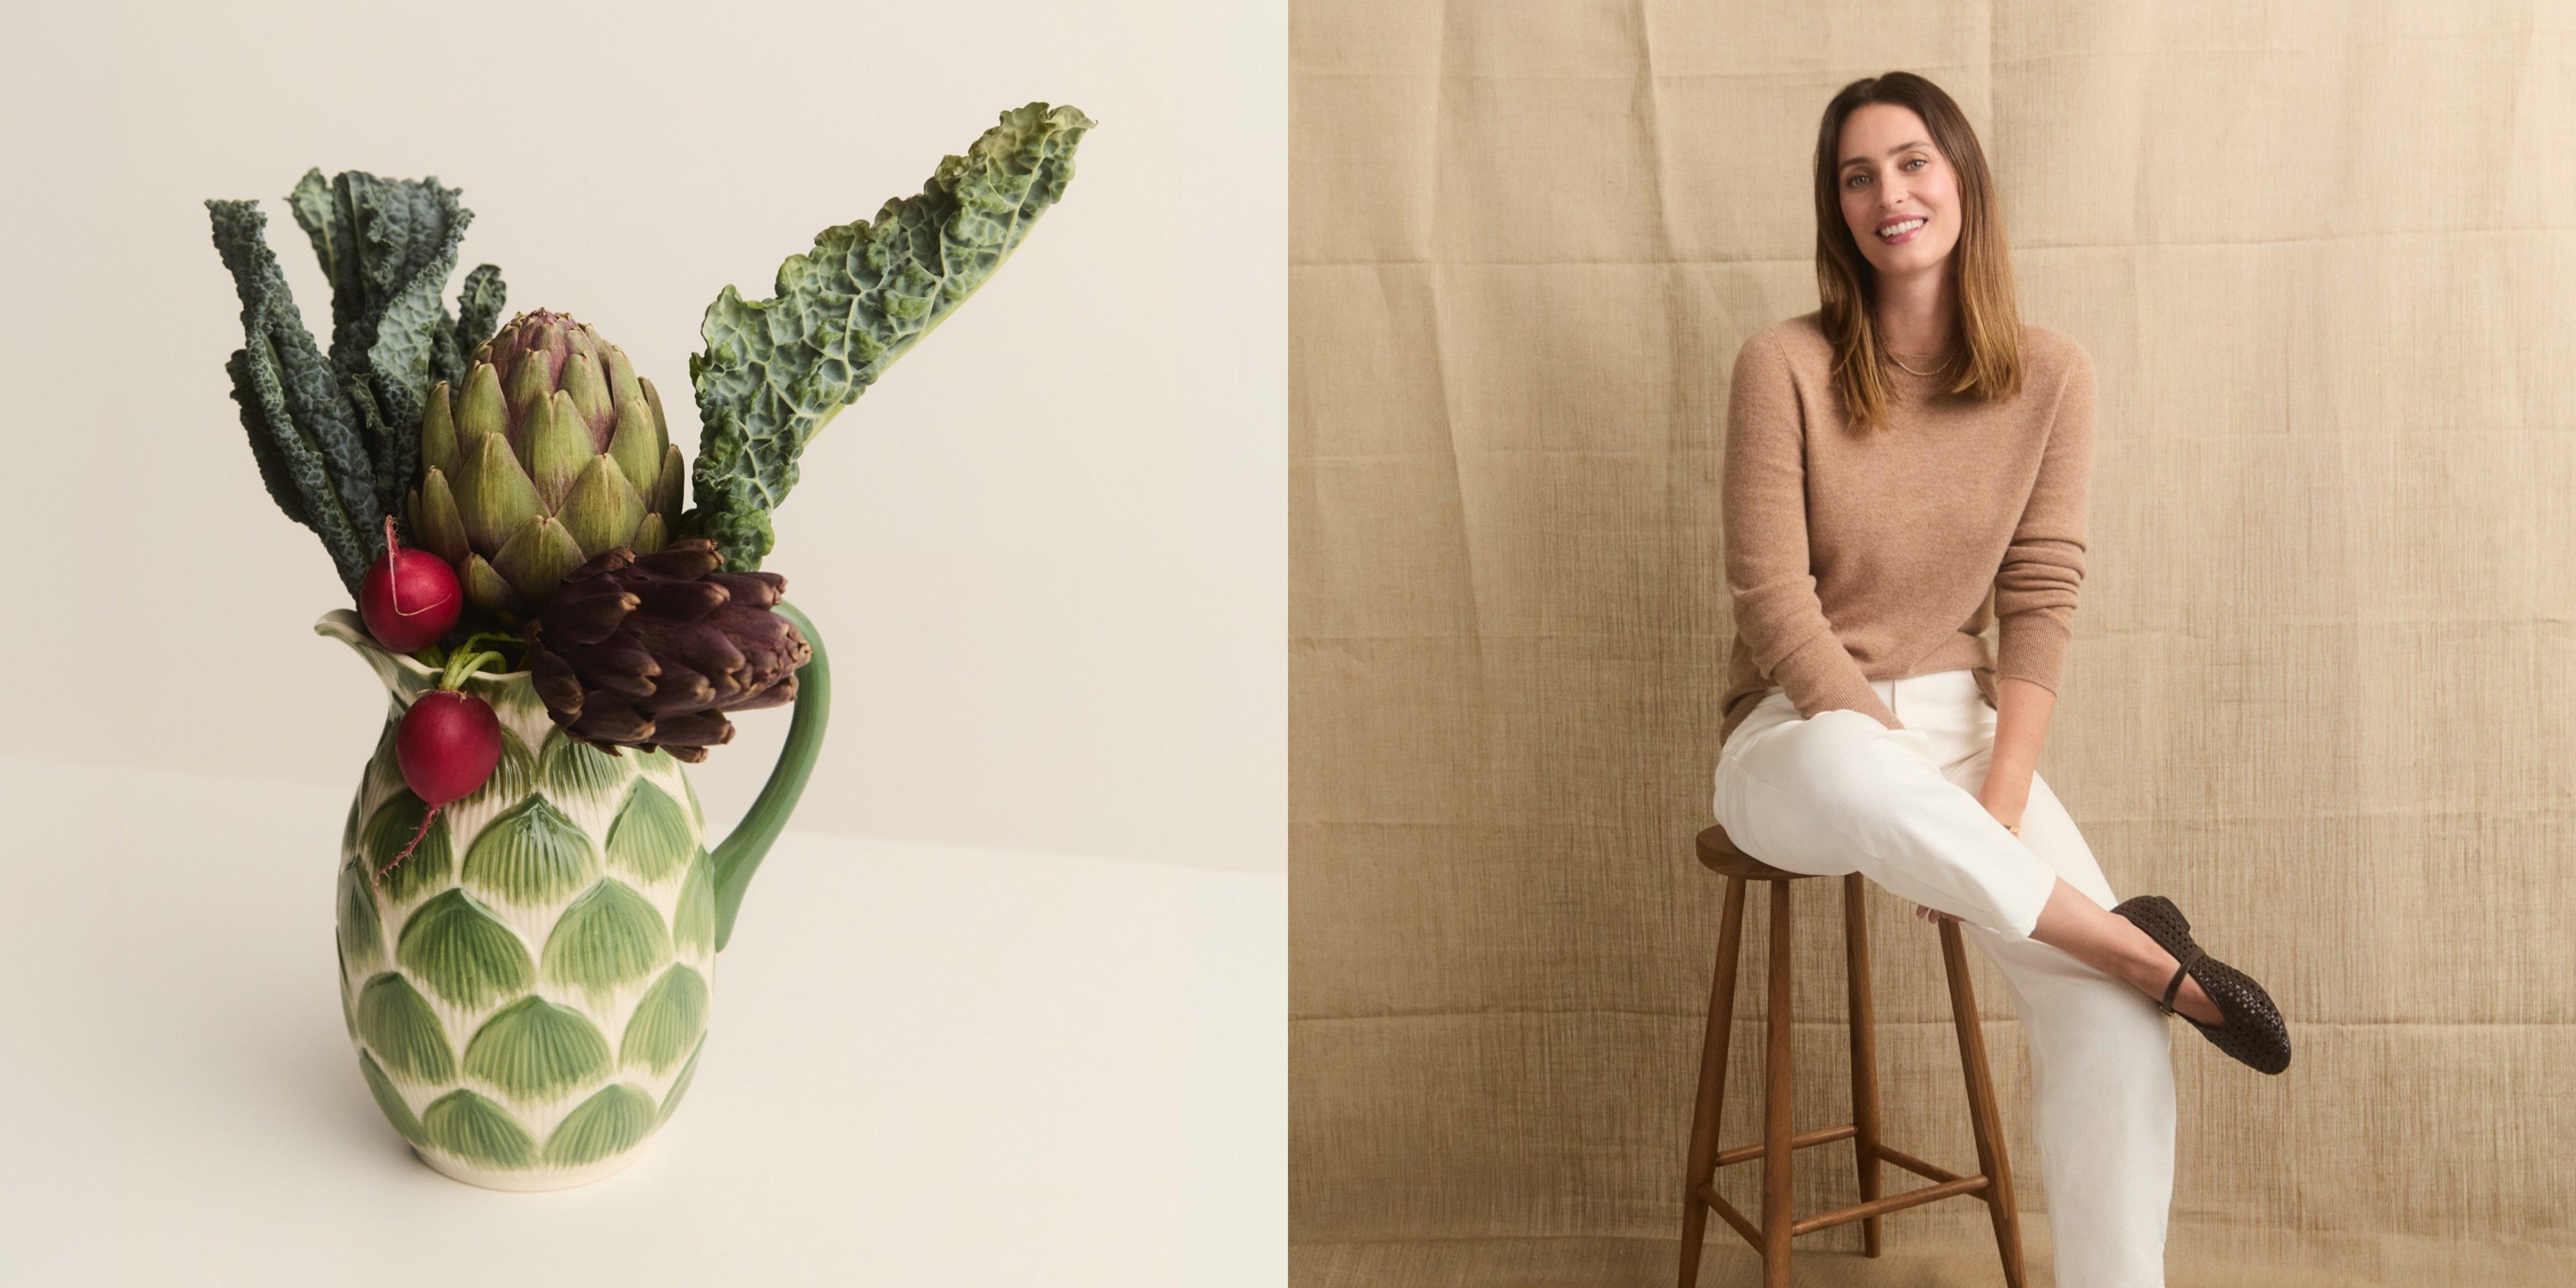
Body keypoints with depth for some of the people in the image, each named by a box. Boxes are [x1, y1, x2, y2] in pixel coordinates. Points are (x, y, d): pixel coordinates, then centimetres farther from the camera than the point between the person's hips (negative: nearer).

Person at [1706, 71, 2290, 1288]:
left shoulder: (2050, 376, 1)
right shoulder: (1784, 365, -8)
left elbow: (2039, 599, 0)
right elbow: (1773, 600, -11)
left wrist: (1999, 800, -14)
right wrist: (1925, 798, -18)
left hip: (1959, 721, 3)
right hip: (1796, 733, -2)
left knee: (2108, 1015, -21)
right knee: (1853, 775, -41)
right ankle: (2152, 954, -21)